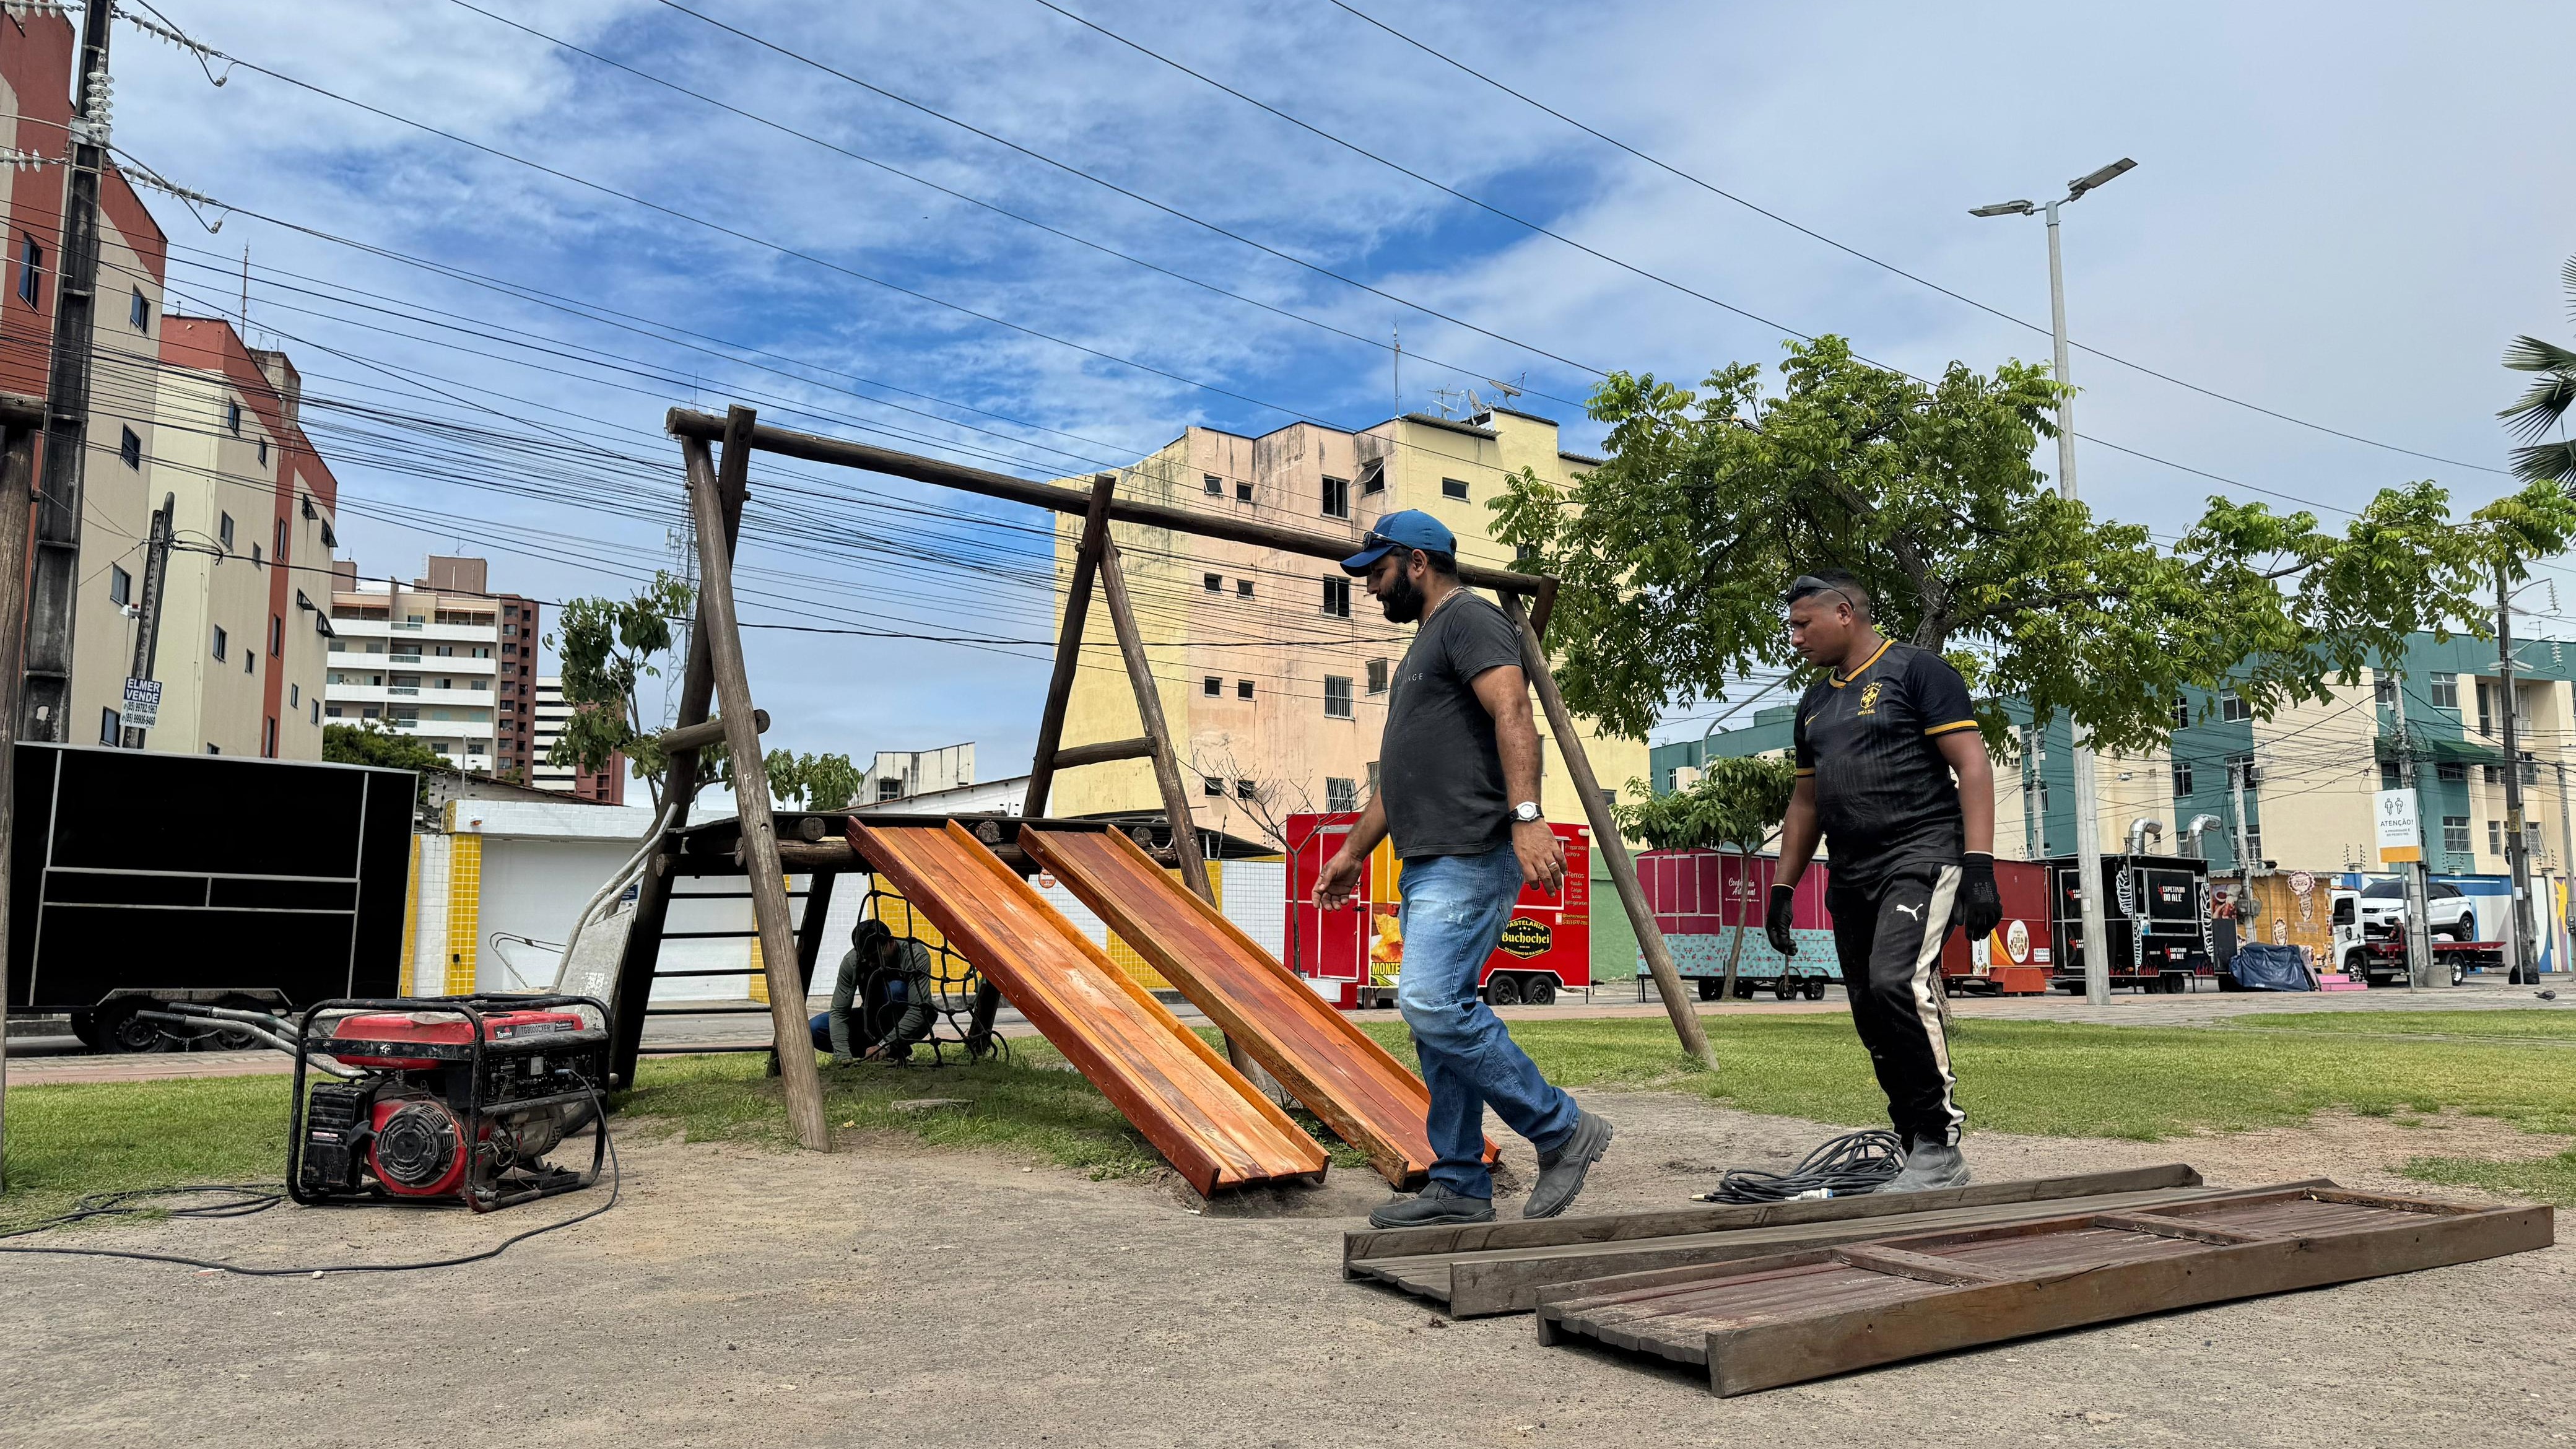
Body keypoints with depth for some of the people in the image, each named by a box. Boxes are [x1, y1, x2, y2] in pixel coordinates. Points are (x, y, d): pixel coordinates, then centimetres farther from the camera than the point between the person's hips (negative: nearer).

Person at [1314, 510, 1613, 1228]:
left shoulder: (1469, 619, -4)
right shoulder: (1426, 643, 27)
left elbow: (1512, 714, -20)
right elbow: (1401, 773, 30)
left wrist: (1526, 816, -32)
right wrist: (1353, 852, 30)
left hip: (1469, 860, -10)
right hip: (1431, 864, 10)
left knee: (1433, 1002, -19)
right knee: (1435, 1016, 8)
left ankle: (1562, 1130, -6)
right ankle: (1459, 1186, 13)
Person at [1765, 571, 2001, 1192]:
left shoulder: (1916, 670, -2)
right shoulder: (1815, 703, 20)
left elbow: (1973, 766, -9)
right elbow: (1806, 802, 25)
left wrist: (1979, 863, -19)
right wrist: (1782, 888, 20)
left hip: (1920, 859, -8)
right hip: (1851, 878, 8)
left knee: (1895, 983, -27)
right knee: (1874, 1020, 5)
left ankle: (1940, 1146, -16)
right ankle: (1924, 1160, 14)